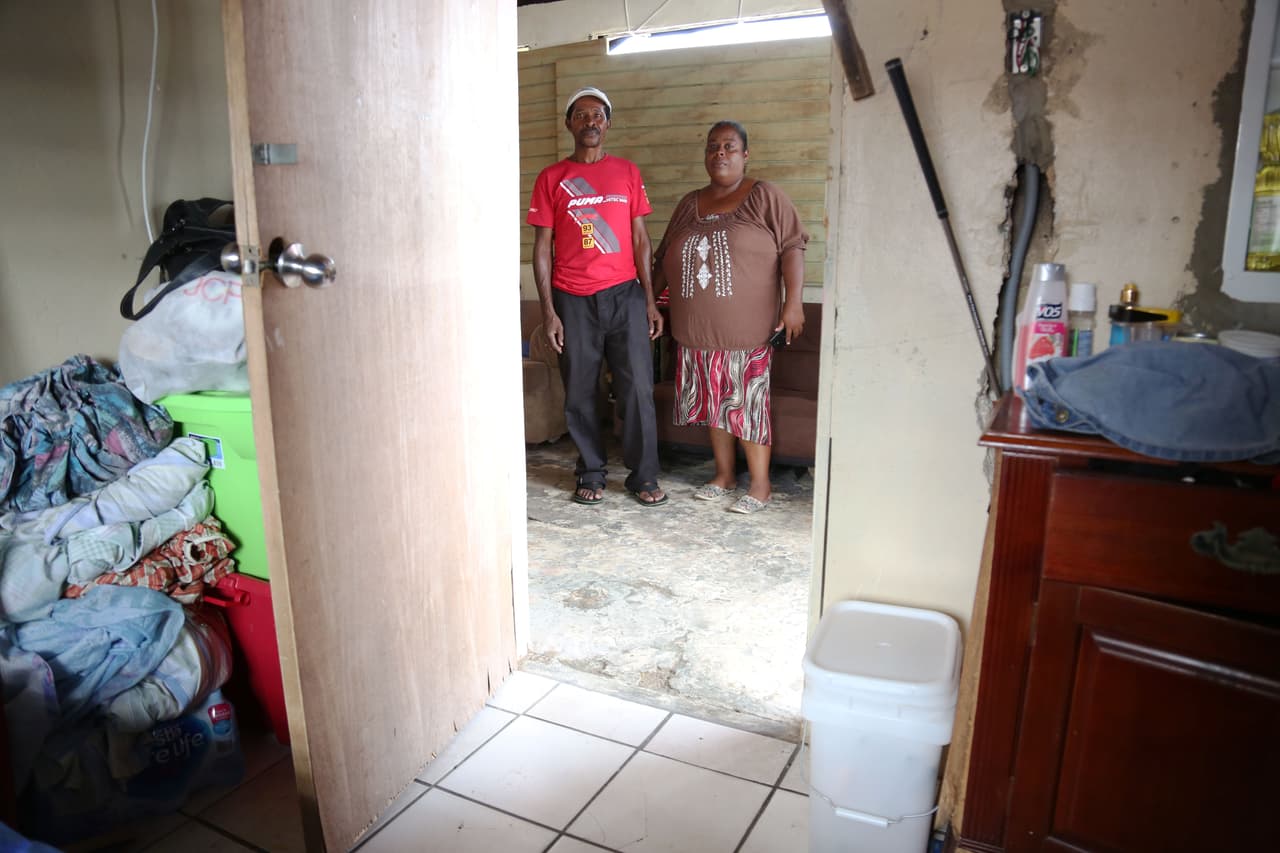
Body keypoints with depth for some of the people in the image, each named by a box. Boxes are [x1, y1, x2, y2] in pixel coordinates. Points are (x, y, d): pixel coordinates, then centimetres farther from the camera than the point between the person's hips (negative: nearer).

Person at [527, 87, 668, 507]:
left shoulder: (627, 172, 9)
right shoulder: (551, 178, 4)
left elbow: (640, 239, 8)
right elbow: (542, 247, 2)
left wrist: (650, 300, 2)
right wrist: (548, 310, -5)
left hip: (625, 294, 1)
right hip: (573, 300, 0)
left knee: (638, 389, -1)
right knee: (579, 393, 5)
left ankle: (644, 476, 12)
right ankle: (591, 474, 21)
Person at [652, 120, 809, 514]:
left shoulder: (765, 197, -1)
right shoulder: (689, 204, 15)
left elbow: (792, 248, -7)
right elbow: (665, 257, 19)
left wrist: (793, 304, -17)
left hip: (747, 330, -5)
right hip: (696, 330, 5)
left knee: (748, 403, -2)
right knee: (713, 401, 11)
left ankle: (760, 485, 10)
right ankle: (724, 474, 26)